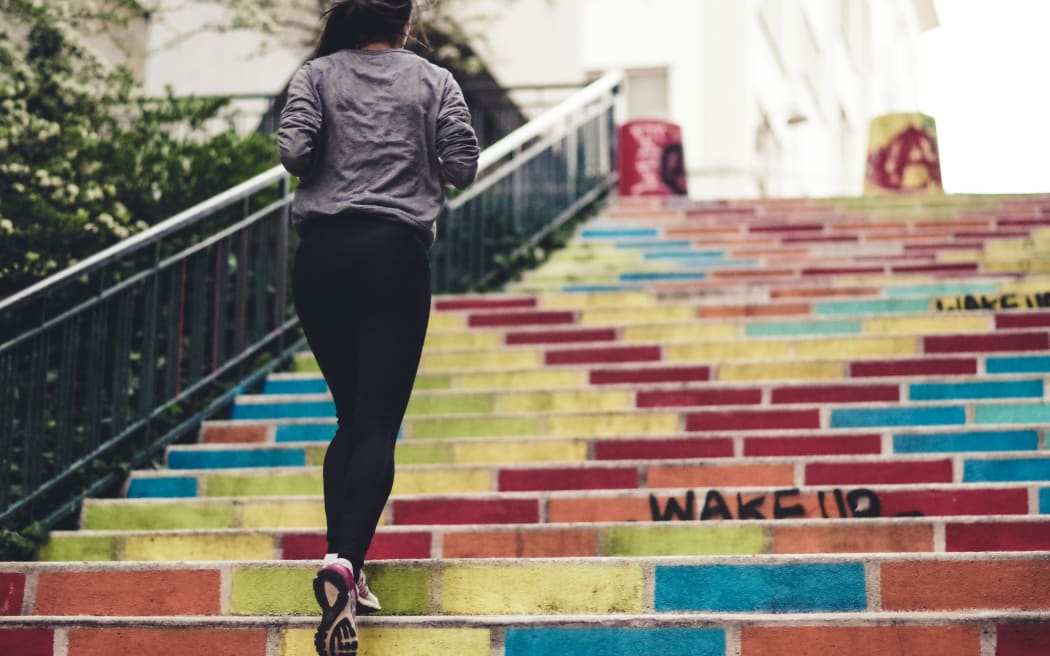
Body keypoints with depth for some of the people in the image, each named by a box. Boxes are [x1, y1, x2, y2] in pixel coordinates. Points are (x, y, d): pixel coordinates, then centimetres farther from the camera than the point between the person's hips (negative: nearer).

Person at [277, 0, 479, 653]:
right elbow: (463, 165, 0)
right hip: (398, 255, -2)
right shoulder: (434, 81, 6)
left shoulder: (317, 75, 6)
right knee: (379, 423, -6)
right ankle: (344, 564, -26)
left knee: (351, 416, 14)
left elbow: (294, 151, -8)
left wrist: (327, 168, 13)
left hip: (324, 252, 2)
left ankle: (343, 570, 8)